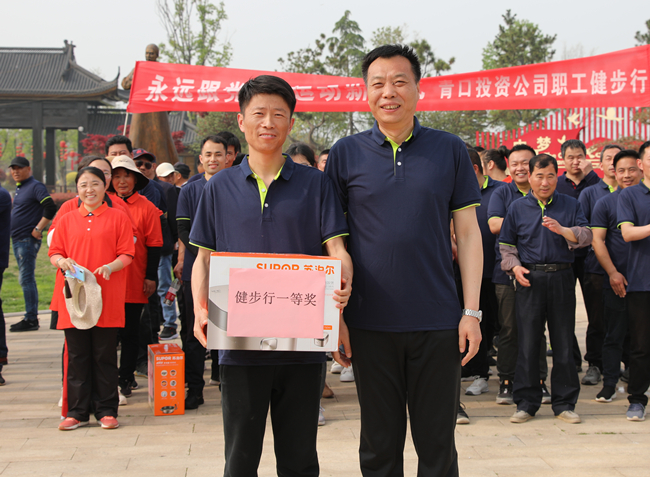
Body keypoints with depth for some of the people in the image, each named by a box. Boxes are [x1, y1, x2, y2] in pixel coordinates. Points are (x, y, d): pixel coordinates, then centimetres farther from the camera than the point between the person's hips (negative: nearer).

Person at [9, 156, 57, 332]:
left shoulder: (35, 187, -11)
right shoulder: (19, 188, 17)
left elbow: (50, 208, -21)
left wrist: (38, 229, -19)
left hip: (28, 240, -10)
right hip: (17, 239, 10)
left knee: (26, 279, -9)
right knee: (26, 279, 12)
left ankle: (31, 319, -6)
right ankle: (31, 317, 18)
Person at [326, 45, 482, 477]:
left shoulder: (450, 151, 4)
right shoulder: (346, 154, 4)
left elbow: (468, 234, 4)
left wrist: (472, 311, -2)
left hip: (438, 323, 0)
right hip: (370, 323, 0)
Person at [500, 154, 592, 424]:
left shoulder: (570, 205, 9)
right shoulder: (517, 208, 10)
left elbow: (586, 236, -2)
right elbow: (506, 245, 12)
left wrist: (562, 230, -20)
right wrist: (515, 267, -6)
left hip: (561, 279, 0)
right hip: (529, 280, 0)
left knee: (563, 343, 3)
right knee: (528, 344, 0)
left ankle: (564, 403, 12)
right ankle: (526, 403, 9)